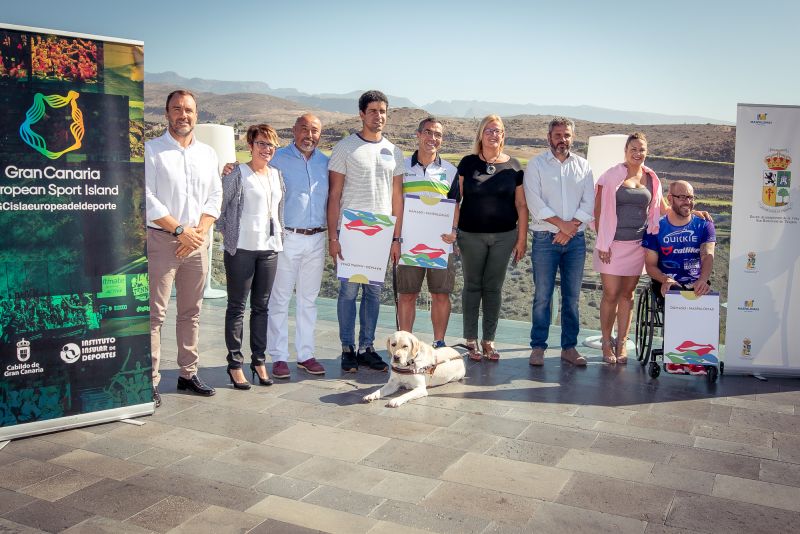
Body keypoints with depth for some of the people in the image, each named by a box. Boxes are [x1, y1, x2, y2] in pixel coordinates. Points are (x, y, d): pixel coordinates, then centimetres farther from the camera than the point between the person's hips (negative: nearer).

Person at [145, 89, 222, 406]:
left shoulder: (207, 154, 13)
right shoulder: (151, 150, -3)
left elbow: (215, 197, 10)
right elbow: (146, 199, -10)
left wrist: (199, 230, -5)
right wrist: (180, 230, -12)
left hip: (197, 241, 5)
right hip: (161, 240, -5)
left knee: (191, 311, 11)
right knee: (155, 313, -6)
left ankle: (188, 373, 20)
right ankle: (150, 381, -1)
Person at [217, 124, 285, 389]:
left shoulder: (276, 174, 12)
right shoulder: (237, 174, -6)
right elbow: (219, 206, -5)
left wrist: (278, 234, 13)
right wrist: (228, 233, -4)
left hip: (269, 248, 6)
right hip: (241, 248, -5)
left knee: (262, 306, 11)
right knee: (237, 307, 2)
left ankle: (259, 360, 20)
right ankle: (235, 364, 10)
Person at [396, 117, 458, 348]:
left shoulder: (450, 170, 8)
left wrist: (454, 230, -11)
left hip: (441, 242, 1)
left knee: (441, 294, 5)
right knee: (407, 294, 3)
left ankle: (439, 342, 18)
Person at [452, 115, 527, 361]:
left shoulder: (513, 166, 3)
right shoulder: (468, 163, 1)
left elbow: (521, 205, 5)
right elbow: (456, 198, 2)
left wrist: (522, 238, 2)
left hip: (504, 235, 1)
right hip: (471, 235, -1)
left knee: (494, 287, 7)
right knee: (472, 285, 6)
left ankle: (489, 340, 16)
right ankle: (471, 339, 14)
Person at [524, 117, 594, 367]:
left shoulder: (583, 166, 11)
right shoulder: (536, 165, 2)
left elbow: (588, 203, 3)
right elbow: (535, 203, -8)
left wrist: (571, 228, -10)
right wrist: (561, 224, -13)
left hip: (575, 239, 3)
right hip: (545, 239, -3)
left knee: (572, 296, 6)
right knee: (542, 295, -1)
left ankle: (569, 347, 14)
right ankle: (538, 347, 7)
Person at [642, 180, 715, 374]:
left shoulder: (704, 225, 7)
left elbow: (708, 255, -10)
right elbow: (650, 265, 0)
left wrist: (703, 280, -33)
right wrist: (665, 280, -23)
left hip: (695, 283, 1)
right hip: (666, 282, -1)